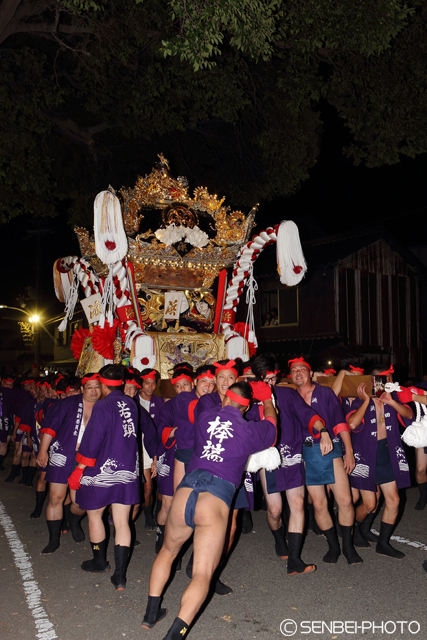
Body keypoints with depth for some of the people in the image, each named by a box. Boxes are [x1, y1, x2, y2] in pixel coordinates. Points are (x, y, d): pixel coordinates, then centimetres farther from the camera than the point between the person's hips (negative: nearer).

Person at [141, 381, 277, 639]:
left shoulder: (205, 416, 11)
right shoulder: (250, 431, 6)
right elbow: (271, 421, 30)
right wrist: (267, 399, 49)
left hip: (184, 493, 3)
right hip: (216, 503, -3)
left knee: (168, 551, 28)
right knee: (203, 574, 3)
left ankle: (151, 612, 32)